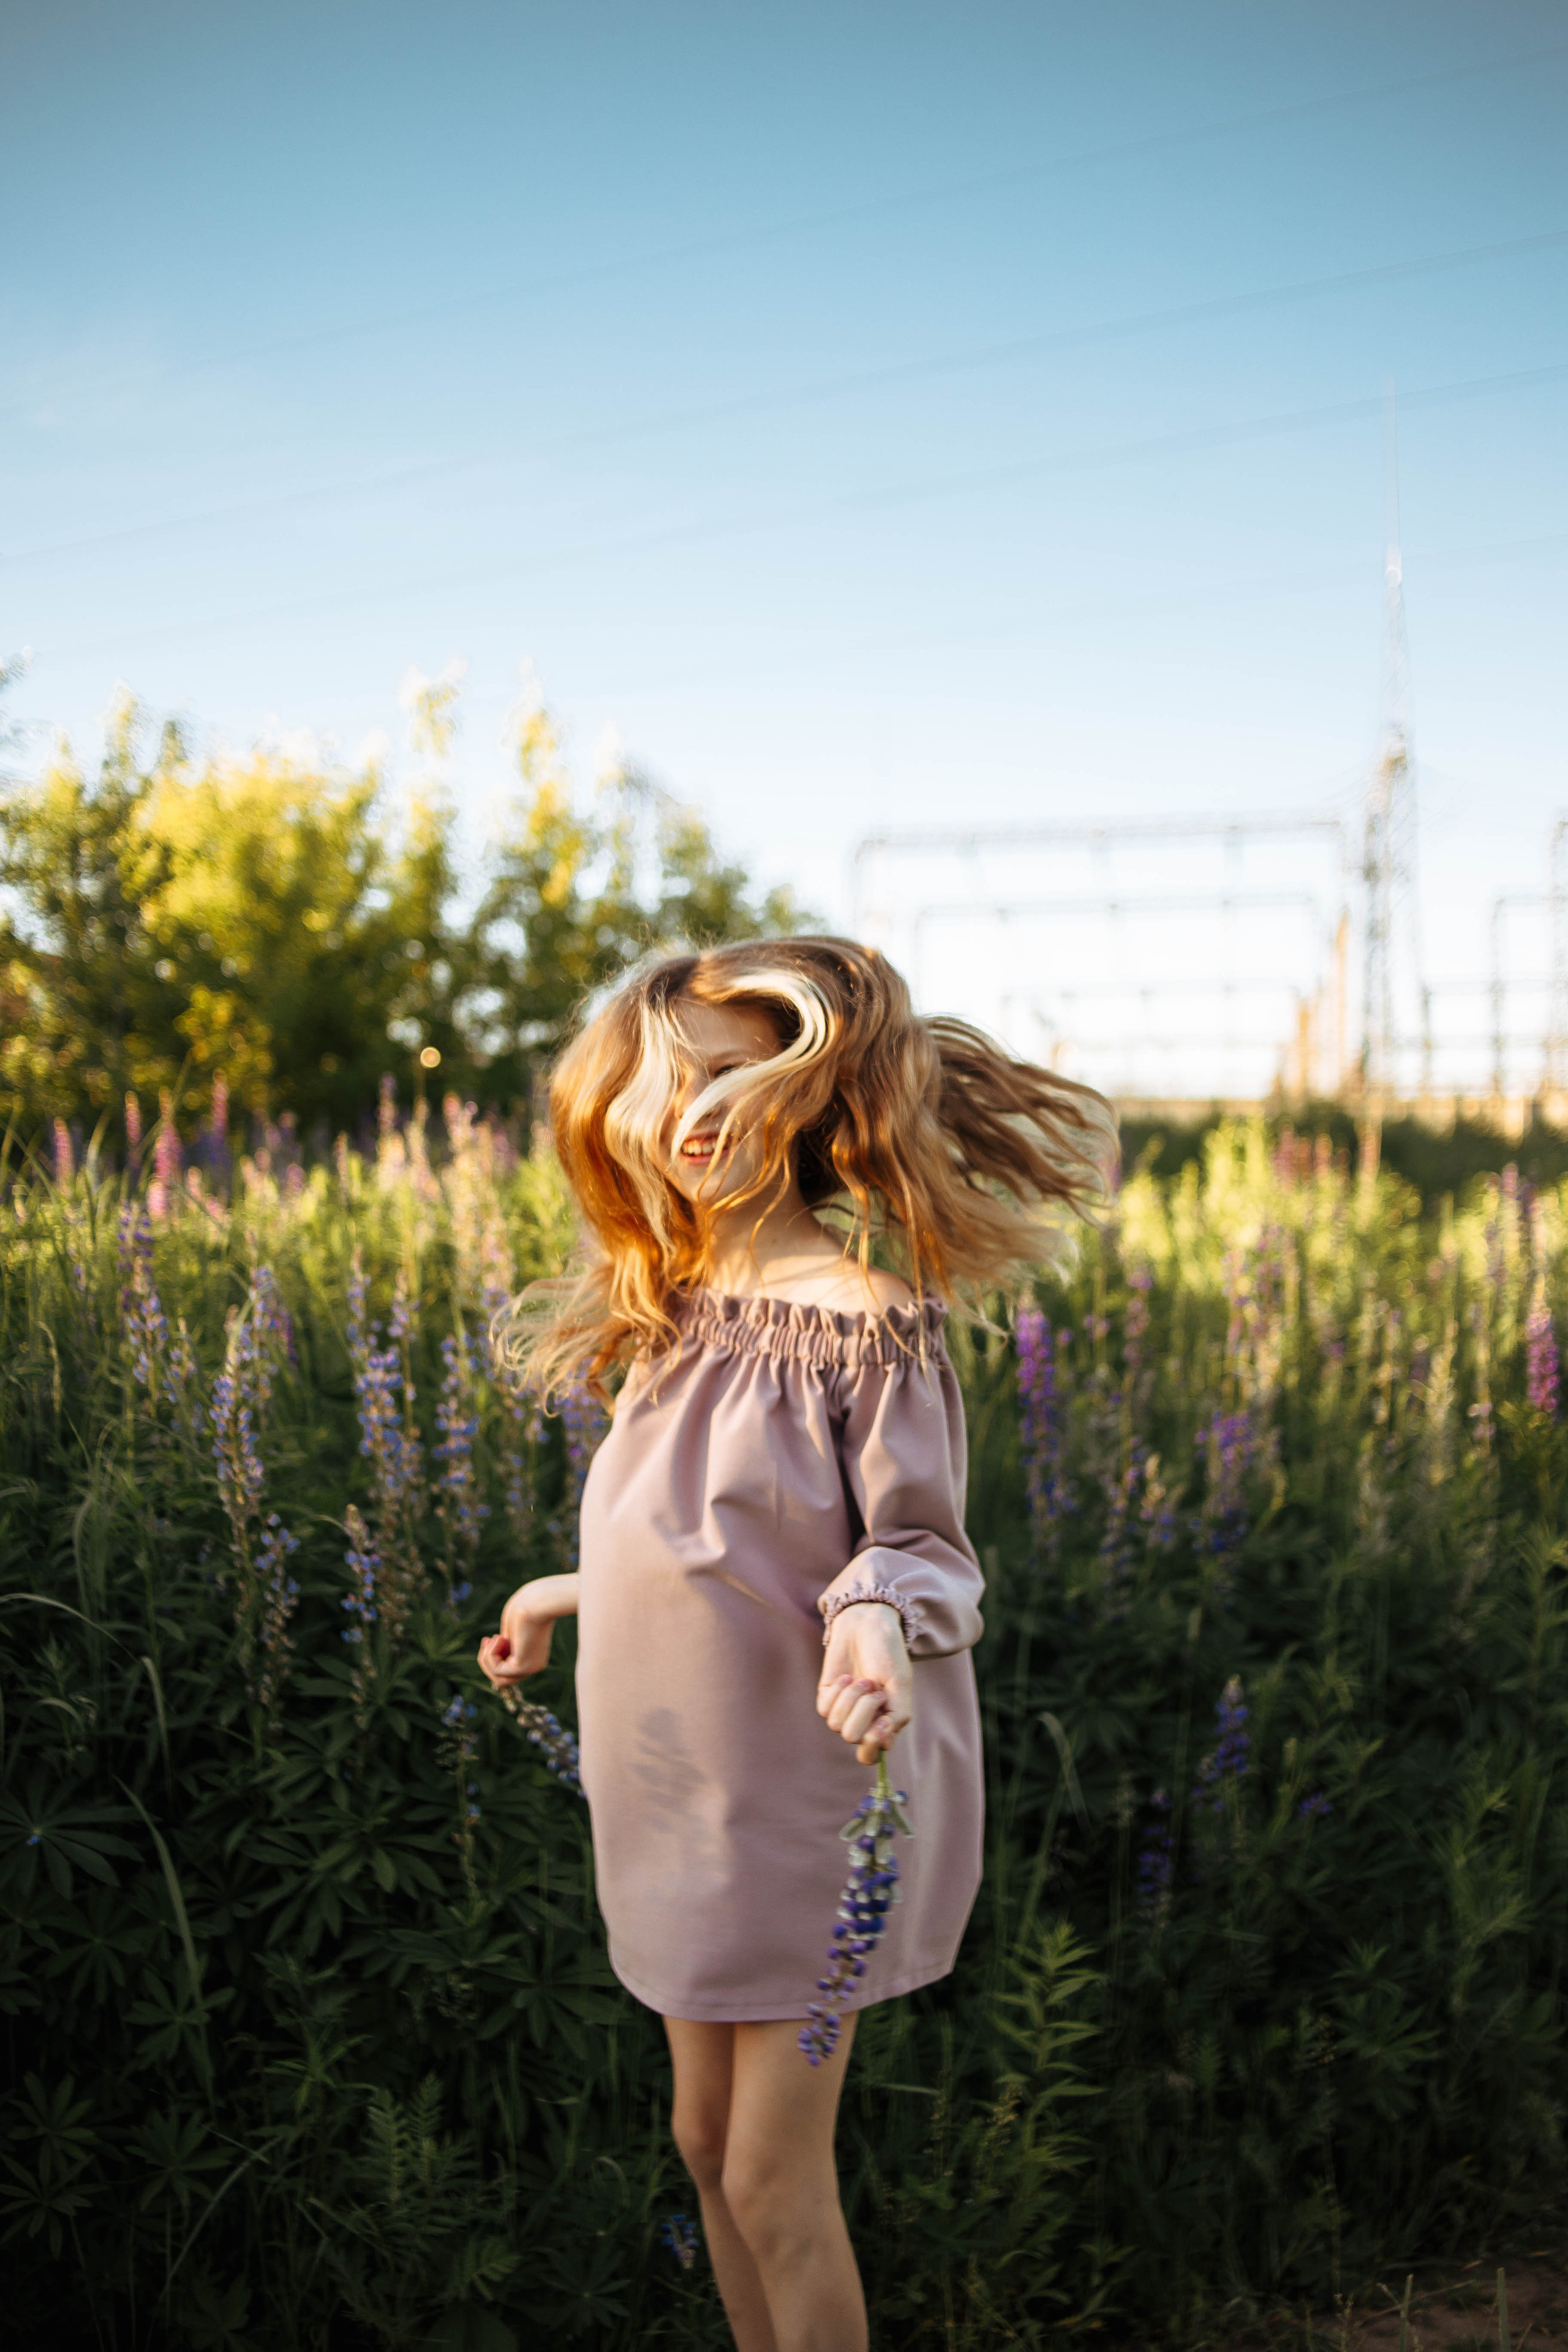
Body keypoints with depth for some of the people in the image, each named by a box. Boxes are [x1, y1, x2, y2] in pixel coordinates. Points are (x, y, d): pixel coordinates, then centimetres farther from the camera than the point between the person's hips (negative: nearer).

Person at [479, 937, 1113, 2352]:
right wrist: (571, 1595, 23)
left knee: (775, 2180, 1)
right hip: (683, 1793, 7)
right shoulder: (674, 1318, 5)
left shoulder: (858, 1315, -16)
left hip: (812, 1794, -7)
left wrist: (876, 1622, -34)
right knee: (707, 2143, 17)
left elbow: (915, 1548, -13)